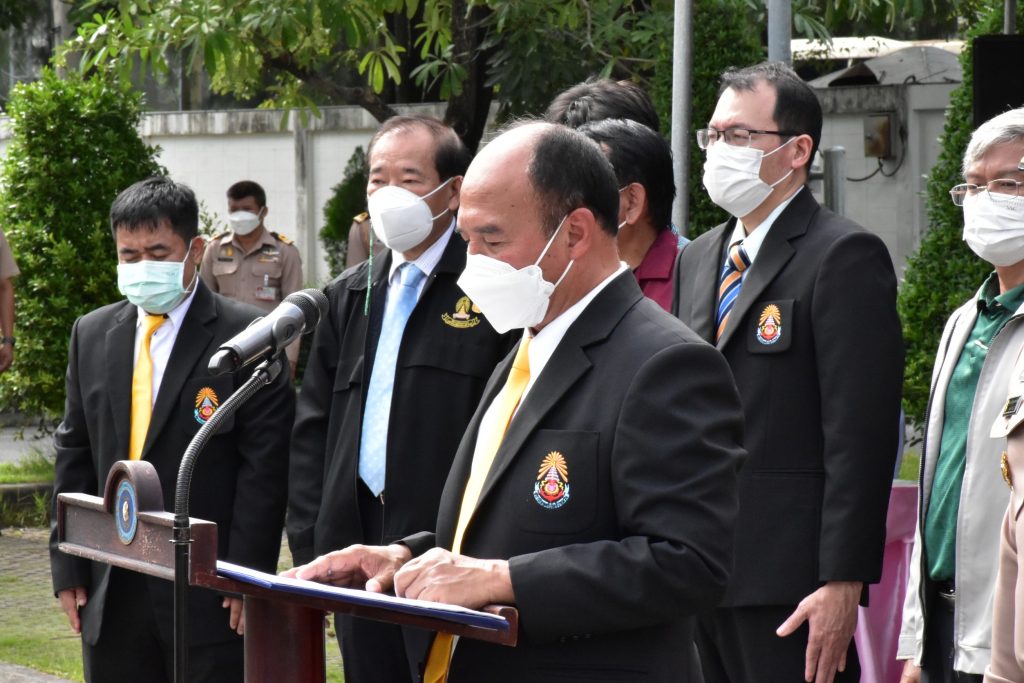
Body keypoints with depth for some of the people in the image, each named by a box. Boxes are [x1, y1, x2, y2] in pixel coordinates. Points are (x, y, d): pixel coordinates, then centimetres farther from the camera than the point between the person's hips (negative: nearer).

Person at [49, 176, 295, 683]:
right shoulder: (92, 335, 11)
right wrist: (68, 566, 7)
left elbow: (266, 464, -8)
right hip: (110, 590, 5)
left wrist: (245, 575, -12)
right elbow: (74, 455, 13)